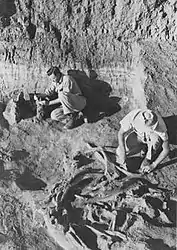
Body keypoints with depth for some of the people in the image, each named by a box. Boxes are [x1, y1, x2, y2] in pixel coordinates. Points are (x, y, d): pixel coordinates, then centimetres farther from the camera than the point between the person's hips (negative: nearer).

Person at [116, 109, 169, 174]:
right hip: (137, 135, 2)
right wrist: (123, 153, -28)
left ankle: (148, 160, -11)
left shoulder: (160, 125, -36)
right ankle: (143, 147, 7)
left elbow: (166, 149, -25)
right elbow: (121, 133, -21)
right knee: (119, 153, -19)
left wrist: (153, 165, -26)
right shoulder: (133, 115, -36)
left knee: (156, 139, -38)